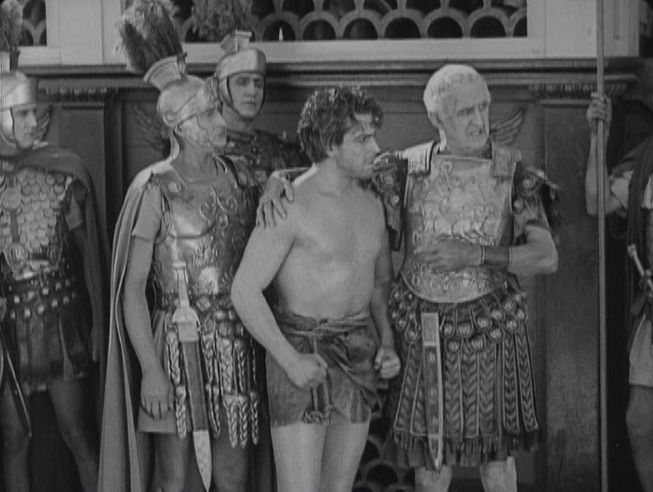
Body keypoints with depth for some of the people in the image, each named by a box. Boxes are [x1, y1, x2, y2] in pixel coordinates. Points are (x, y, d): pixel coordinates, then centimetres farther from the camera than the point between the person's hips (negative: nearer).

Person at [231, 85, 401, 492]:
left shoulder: (371, 204, 9)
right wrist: (289, 360, -20)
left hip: (357, 354, 7)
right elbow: (245, 291, -14)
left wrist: (388, 344, 5)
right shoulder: (291, 205, -13)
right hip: (301, 353, -7)